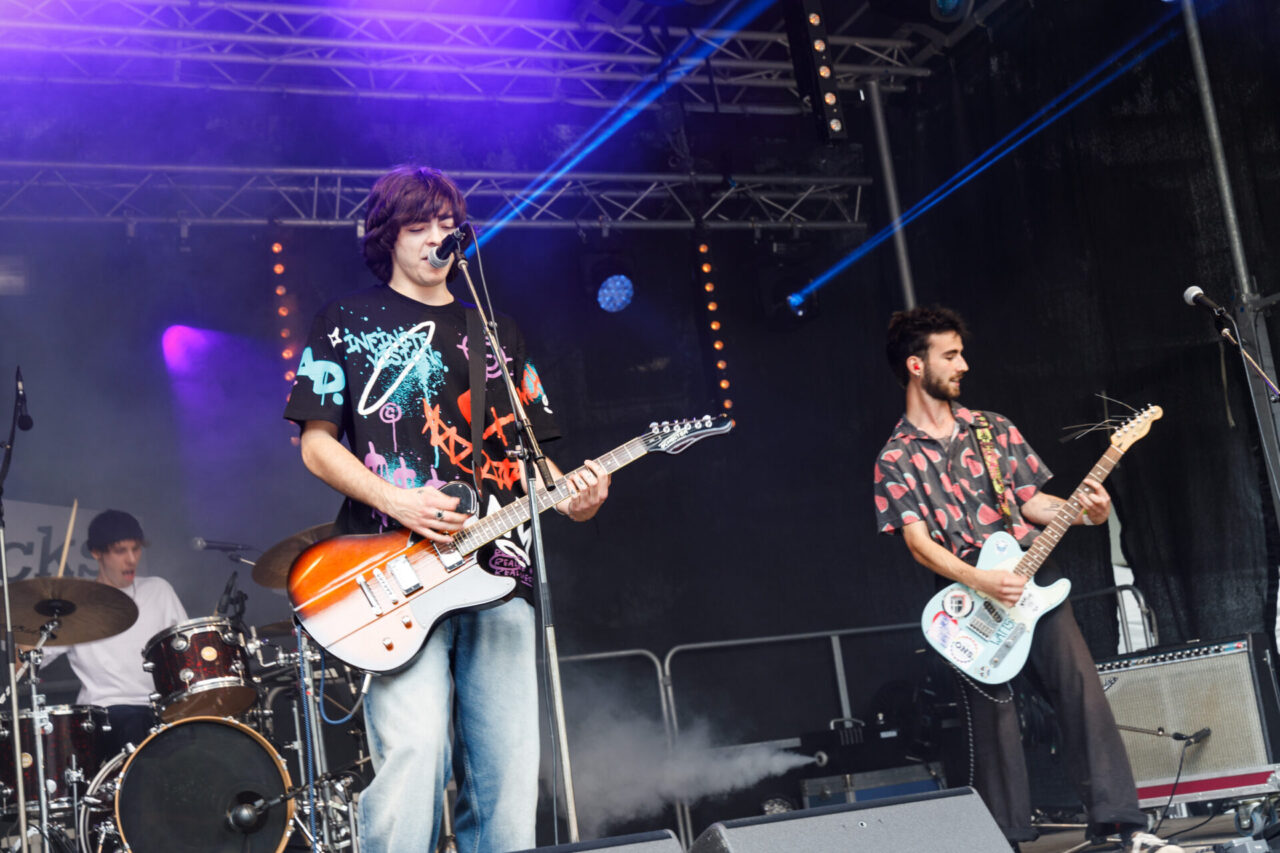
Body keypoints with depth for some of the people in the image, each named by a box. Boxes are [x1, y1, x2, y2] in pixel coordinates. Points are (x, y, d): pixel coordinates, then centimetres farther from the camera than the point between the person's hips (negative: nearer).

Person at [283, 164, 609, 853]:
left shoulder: (496, 333, 22)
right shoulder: (348, 321, 9)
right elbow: (317, 442, 4)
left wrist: (570, 496, -1)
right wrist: (396, 501, -12)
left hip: (497, 571, 5)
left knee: (507, 775, 0)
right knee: (412, 757, -19)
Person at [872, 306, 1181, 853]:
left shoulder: (993, 429, 14)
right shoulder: (896, 459, 1)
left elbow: (1030, 501, 15)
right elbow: (918, 541, -7)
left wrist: (1083, 512, -5)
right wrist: (981, 582, -21)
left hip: (1031, 580, 3)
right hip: (968, 597, -3)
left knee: (1081, 689, -7)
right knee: (993, 716, -2)